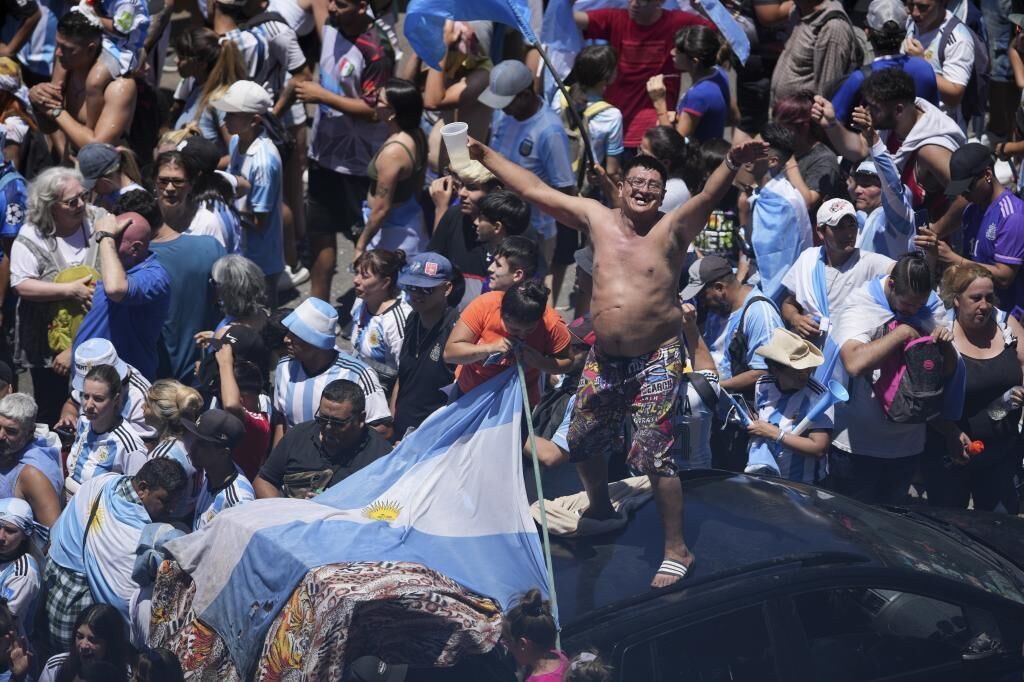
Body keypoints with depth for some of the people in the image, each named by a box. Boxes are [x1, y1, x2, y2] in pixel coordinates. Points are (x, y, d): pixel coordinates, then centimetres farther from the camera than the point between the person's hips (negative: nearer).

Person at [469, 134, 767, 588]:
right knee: (583, 442, 20)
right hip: (605, 358, 5)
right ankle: (600, 508, 50)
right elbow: (534, 190, 7)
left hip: (657, 359, -5)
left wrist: (732, 165, -47)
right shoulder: (598, 219, 3)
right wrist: (485, 155, 8)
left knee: (654, 453, -12)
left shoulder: (672, 229, -7)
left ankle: (677, 550, -2)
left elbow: (709, 196, -27)